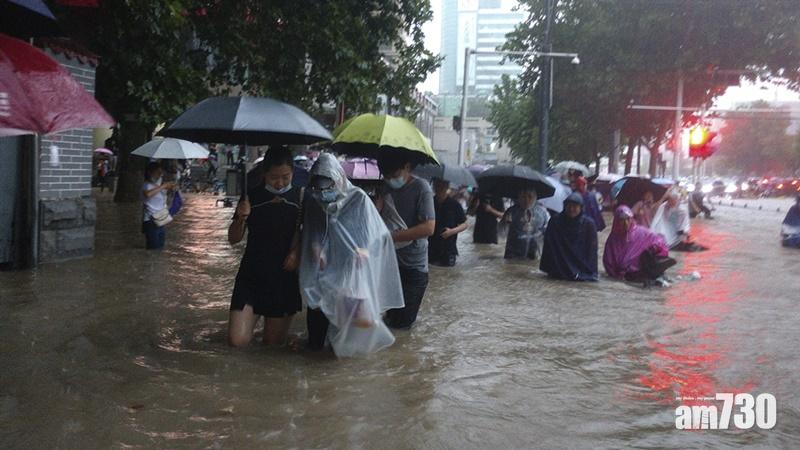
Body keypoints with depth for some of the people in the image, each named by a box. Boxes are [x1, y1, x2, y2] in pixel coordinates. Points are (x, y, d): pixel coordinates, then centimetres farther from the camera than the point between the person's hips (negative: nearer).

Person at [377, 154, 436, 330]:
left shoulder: (421, 188, -15)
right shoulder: (386, 188, 5)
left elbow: (428, 228, -23)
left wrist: (392, 236, -26)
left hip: (413, 266, -5)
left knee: (402, 322, 4)